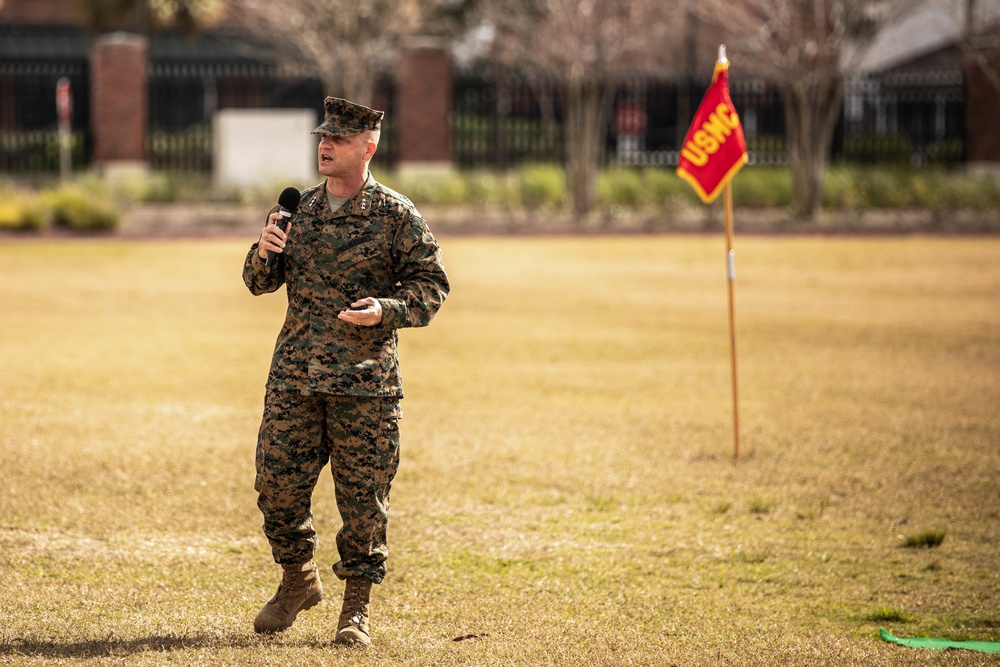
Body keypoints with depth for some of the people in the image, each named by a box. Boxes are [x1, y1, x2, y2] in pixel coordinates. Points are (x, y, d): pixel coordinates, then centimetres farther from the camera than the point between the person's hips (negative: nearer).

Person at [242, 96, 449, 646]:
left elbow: (431, 284, -1)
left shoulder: (395, 215, -3)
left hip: (364, 382, -4)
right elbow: (260, 283, 16)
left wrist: (386, 310, -18)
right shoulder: (300, 209, 11)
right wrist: (264, 252, -6)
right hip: (293, 375, 4)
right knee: (277, 482, 2)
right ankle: (298, 581, 24)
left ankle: (356, 606, 11)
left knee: (362, 496, -1)